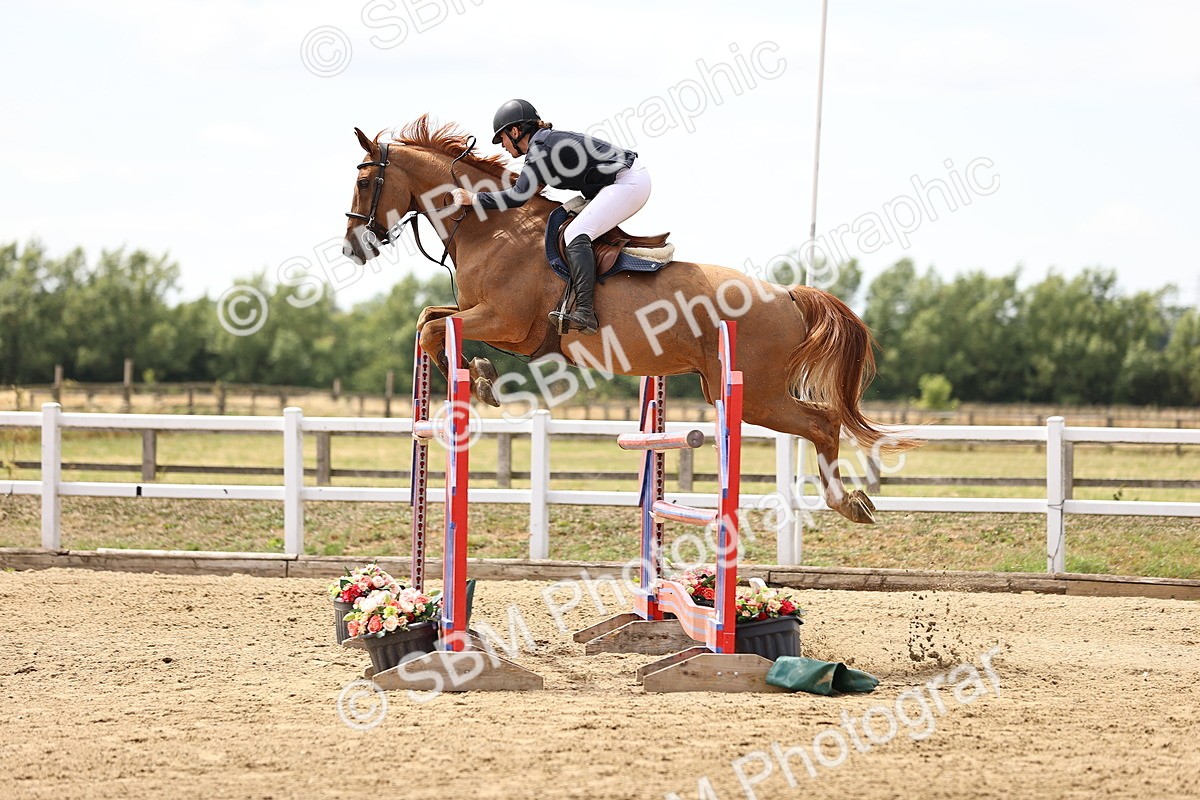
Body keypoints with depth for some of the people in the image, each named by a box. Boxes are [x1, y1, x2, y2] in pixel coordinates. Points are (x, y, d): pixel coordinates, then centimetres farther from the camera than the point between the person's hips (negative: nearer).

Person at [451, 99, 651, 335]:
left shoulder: (540, 149, -13)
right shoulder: (549, 140, 16)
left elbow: (518, 197, -22)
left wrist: (473, 198, -16)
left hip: (627, 182, -11)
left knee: (576, 234, -21)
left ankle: (585, 312, -34)